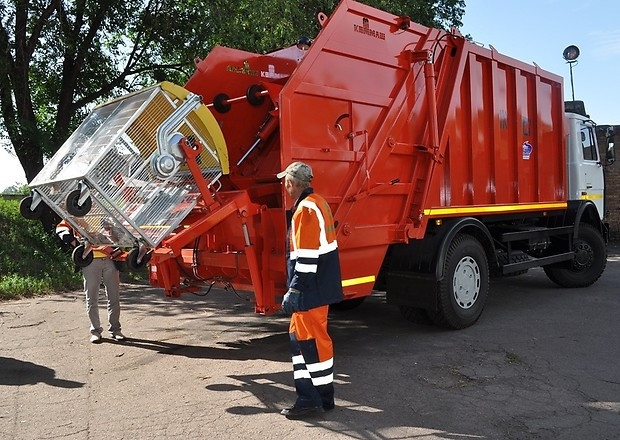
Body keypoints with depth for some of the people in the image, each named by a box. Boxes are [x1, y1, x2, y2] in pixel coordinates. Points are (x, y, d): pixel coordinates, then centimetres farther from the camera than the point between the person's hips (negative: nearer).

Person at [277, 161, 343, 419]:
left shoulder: (305, 209, -17)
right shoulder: (318, 202, 14)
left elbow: (307, 255, -22)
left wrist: (295, 289, -19)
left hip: (311, 288, -10)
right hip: (320, 283, 10)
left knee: (312, 340, -2)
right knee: (299, 335, 17)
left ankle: (316, 400, 10)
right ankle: (308, 396, 25)